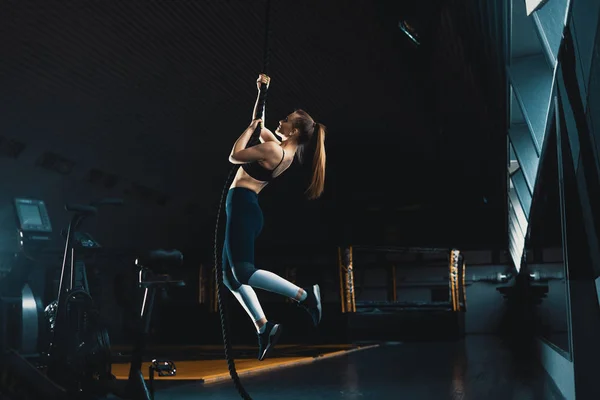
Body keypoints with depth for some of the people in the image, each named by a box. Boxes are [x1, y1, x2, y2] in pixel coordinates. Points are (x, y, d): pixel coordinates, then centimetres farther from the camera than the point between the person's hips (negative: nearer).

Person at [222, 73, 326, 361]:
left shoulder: (272, 149, -16)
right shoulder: (285, 148, 12)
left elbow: (234, 156, -10)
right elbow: (259, 123, 26)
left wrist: (251, 128, -1)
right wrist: (262, 92, 20)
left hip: (241, 205, -10)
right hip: (243, 207, 10)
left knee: (243, 272, -16)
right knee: (230, 274, 10)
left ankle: (304, 295, -13)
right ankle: (264, 328, 5)